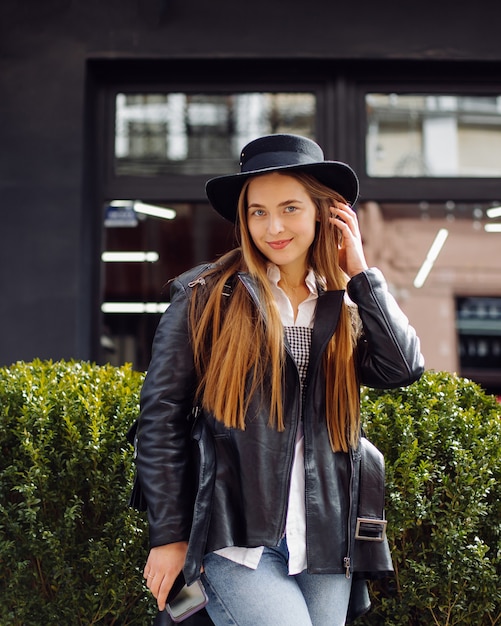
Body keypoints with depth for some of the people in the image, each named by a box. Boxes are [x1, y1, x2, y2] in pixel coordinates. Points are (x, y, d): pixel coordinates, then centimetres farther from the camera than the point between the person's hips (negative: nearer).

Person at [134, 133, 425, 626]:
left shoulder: (346, 307, 12)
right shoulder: (204, 297, 0)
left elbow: (404, 368, -5)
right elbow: (161, 418, -1)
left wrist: (360, 272, 0)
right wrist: (169, 535, -3)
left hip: (325, 545, 4)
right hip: (236, 541, -4)